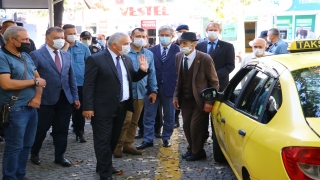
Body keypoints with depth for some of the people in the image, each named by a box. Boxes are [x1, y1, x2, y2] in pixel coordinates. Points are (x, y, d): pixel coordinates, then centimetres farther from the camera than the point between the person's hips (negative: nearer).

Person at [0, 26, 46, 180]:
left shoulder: (26, 56, 12)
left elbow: (38, 77, 14)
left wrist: (37, 96, -6)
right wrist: (35, 82, -14)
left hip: (31, 108, 8)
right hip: (15, 110, -7)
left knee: (26, 145, 14)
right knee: (14, 147, 3)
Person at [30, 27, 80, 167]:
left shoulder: (67, 56, 11)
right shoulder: (36, 55, -7)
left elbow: (71, 78, 13)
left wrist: (75, 97, 11)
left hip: (65, 98, 5)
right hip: (46, 99, -5)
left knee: (62, 130, 11)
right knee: (41, 129, 9)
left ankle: (59, 156, 25)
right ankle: (34, 154, 30)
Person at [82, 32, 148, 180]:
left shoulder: (127, 59, 8)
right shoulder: (96, 59, -12)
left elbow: (132, 78, 17)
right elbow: (88, 85, -14)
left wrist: (143, 70, -3)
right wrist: (88, 107, -18)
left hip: (121, 107, 7)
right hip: (103, 108, -7)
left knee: (113, 140, 18)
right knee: (103, 141, 2)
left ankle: (105, 166, 35)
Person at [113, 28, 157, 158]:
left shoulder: (149, 54, 9)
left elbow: (152, 74, 12)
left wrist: (153, 90, 8)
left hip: (140, 93, 5)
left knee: (134, 121, 12)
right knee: (125, 120, -6)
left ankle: (128, 144, 23)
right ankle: (117, 146, 7)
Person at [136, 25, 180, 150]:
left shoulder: (178, 50, -3)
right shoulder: (151, 50, 4)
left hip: (169, 87, -1)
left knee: (169, 115, 11)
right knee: (149, 115, 5)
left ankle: (166, 138, 27)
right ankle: (148, 139, 14)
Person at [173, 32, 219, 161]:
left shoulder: (205, 59, -19)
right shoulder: (178, 57, -2)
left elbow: (214, 82, -12)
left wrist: (209, 101, -16)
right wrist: (176, 96, 3)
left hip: (200, 99, -5)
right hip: (185, 99, 5)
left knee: (196, 125, -2)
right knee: (186, 125, 10)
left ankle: (197, 152, 20)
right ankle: (192, 149, 31)